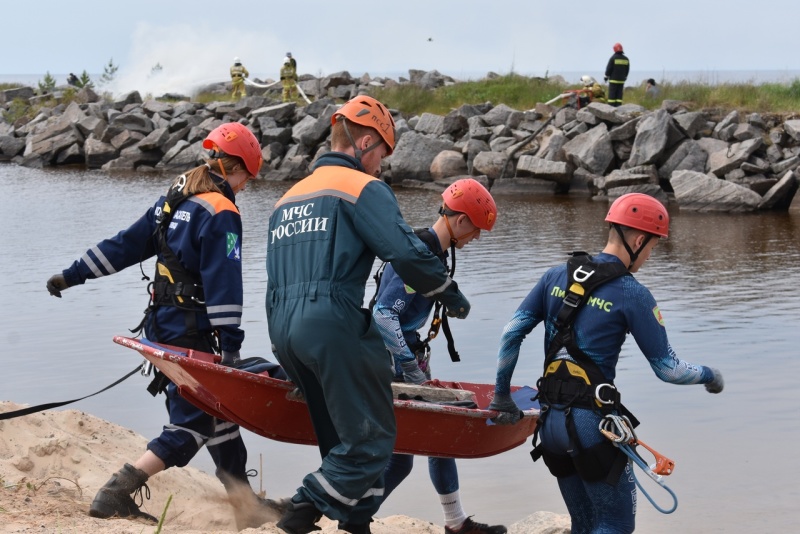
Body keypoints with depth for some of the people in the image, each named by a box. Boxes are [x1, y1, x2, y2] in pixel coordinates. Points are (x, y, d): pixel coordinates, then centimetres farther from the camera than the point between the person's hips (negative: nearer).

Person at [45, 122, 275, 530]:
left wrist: (72, 275, 18)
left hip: (161, 323, 9)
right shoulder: (222, 215, -15)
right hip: (189, 331, -9)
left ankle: (245, 507, 24)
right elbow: (223, 284, -21)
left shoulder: (173, 200, 11)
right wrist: (230, 345, -22)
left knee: (219, 409, 16)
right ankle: (115, 494, -14)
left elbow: (124, 245, 13)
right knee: (193, 423, -5)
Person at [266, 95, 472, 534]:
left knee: (342, 440, 16)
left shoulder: (288, 198, 25)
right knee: (371, 440, -3)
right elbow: (407, 254, -12)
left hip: (283, 332, 9)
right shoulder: (363, 188, -1)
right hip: (334, 325, -9)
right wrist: (451, 296, 2)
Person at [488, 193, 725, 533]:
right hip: (593, 424, -7)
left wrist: (501, 397, 11)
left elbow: (512, 332, 4)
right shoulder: (632, 295, -9)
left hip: (551, 421, 7)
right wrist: (708, 375, 13)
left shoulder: (557, 276, 7)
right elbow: (668, 369, -6)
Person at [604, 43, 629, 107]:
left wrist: (606, 76, 3)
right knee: (619, 94, 6)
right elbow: (627, 69, 11)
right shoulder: (626, 59, 5)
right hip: (621, 80, 5)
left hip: (613, 79, -4)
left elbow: (609, 68, -8)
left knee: (612, 94, -3)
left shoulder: (613, 58, -10)